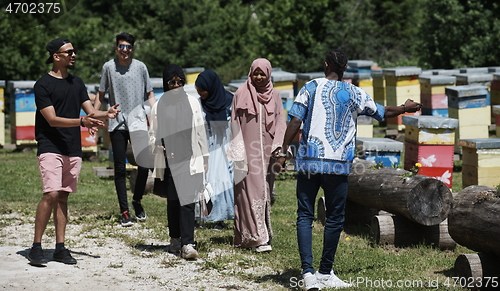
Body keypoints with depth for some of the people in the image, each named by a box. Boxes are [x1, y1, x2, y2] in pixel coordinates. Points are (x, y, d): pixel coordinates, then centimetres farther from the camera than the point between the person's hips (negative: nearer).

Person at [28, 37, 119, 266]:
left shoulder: (77, 83, 15)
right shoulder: (43, 84, -6)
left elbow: (91, 111, 11)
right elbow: (52, 119, -13)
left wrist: (106, 114, -11)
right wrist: (81, 122, -25)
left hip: (73, 149, 6)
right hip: (50, 148, -6)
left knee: (63, 197, 6)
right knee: (51, 194, -16)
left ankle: (60, 248, 9)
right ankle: (36, 247, -11)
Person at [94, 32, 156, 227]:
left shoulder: (140, 67, 6)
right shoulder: (109, 67, 5)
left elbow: (150, 94, 10)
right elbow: (101, 94, 13)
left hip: (138, 123, 0)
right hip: (117, 124, 0)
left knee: (145, 164, -4)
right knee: (120, 169, -1)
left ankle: (137, 200, 21)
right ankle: (124, 212, 4)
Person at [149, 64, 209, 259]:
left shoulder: (192, 102, 7)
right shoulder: (159, 106, 6)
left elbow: (200, 131, 10)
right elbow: (153, 135, 9)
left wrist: (204, 158, 10)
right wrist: (160, 147, -12)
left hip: (190, 159, -1)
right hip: (169, 161, 1)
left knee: (187, 200, -10)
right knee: (173, 200, 7)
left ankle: (187, 244, -17)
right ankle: (175, 239, 21)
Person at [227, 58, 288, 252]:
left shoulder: (274, 95, 9)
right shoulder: (242, 94, 0)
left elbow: (280, 122, 8)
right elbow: (235, 123, 0)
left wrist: (278, 146, -8)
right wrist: (239, 152, -7)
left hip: (267, 151, 4)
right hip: (248, 149, -4)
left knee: (265, 191, 5)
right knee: (252, 191, -10)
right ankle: (258, 238, -13)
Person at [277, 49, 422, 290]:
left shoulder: (310, 88, 4)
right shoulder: (353, 94, 7)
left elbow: (295, 121, -6)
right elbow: (383, 112, 21)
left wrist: (283, 152, -3)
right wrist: (405, 108, 40)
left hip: (308, 161, 1)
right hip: (337, 165, 0)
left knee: (305, 216, 2)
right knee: (334, 218, 10)